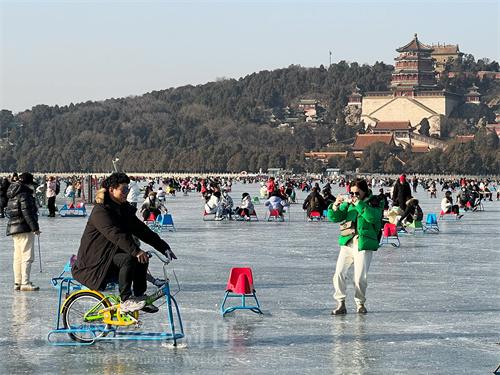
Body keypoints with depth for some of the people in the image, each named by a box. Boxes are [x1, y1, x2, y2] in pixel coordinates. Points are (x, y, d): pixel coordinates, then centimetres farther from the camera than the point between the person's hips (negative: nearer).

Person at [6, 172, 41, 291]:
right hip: (24, 229, -10)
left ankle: (17, 282, 15)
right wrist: (35, 228, -18)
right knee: (27, 256, -7)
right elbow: (27, 213, -20)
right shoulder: (25, 195, -14)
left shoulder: (12, 196, 16)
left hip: (13, 228, 10)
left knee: (18, 257, 13)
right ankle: (25, 283, -10)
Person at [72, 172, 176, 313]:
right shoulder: (100, 211, -17)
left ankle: (139, 297, -2)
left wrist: (164, 248, -1)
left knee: (142, 259, -10)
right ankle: (125, 301, -24)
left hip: (112, 255, 9)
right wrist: (136, 251, -42)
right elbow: (115, 234, -32)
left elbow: (142, 230, 8)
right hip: (94, 260, -9)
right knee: (128, 259, -29)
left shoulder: (125, 210, 11)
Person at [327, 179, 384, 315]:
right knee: (339, 274, -7)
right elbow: (334, 218, 9)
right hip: (347, 243, 4)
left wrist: (358, 204, -21)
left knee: (360, 278, -3)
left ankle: (360, 303, 18)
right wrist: (336, 206, -10)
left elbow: (373, 217, -20)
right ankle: (341, 304, 2)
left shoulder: (374, 203, 1)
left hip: (364, 245, -4)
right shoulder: (348, 203, 12)